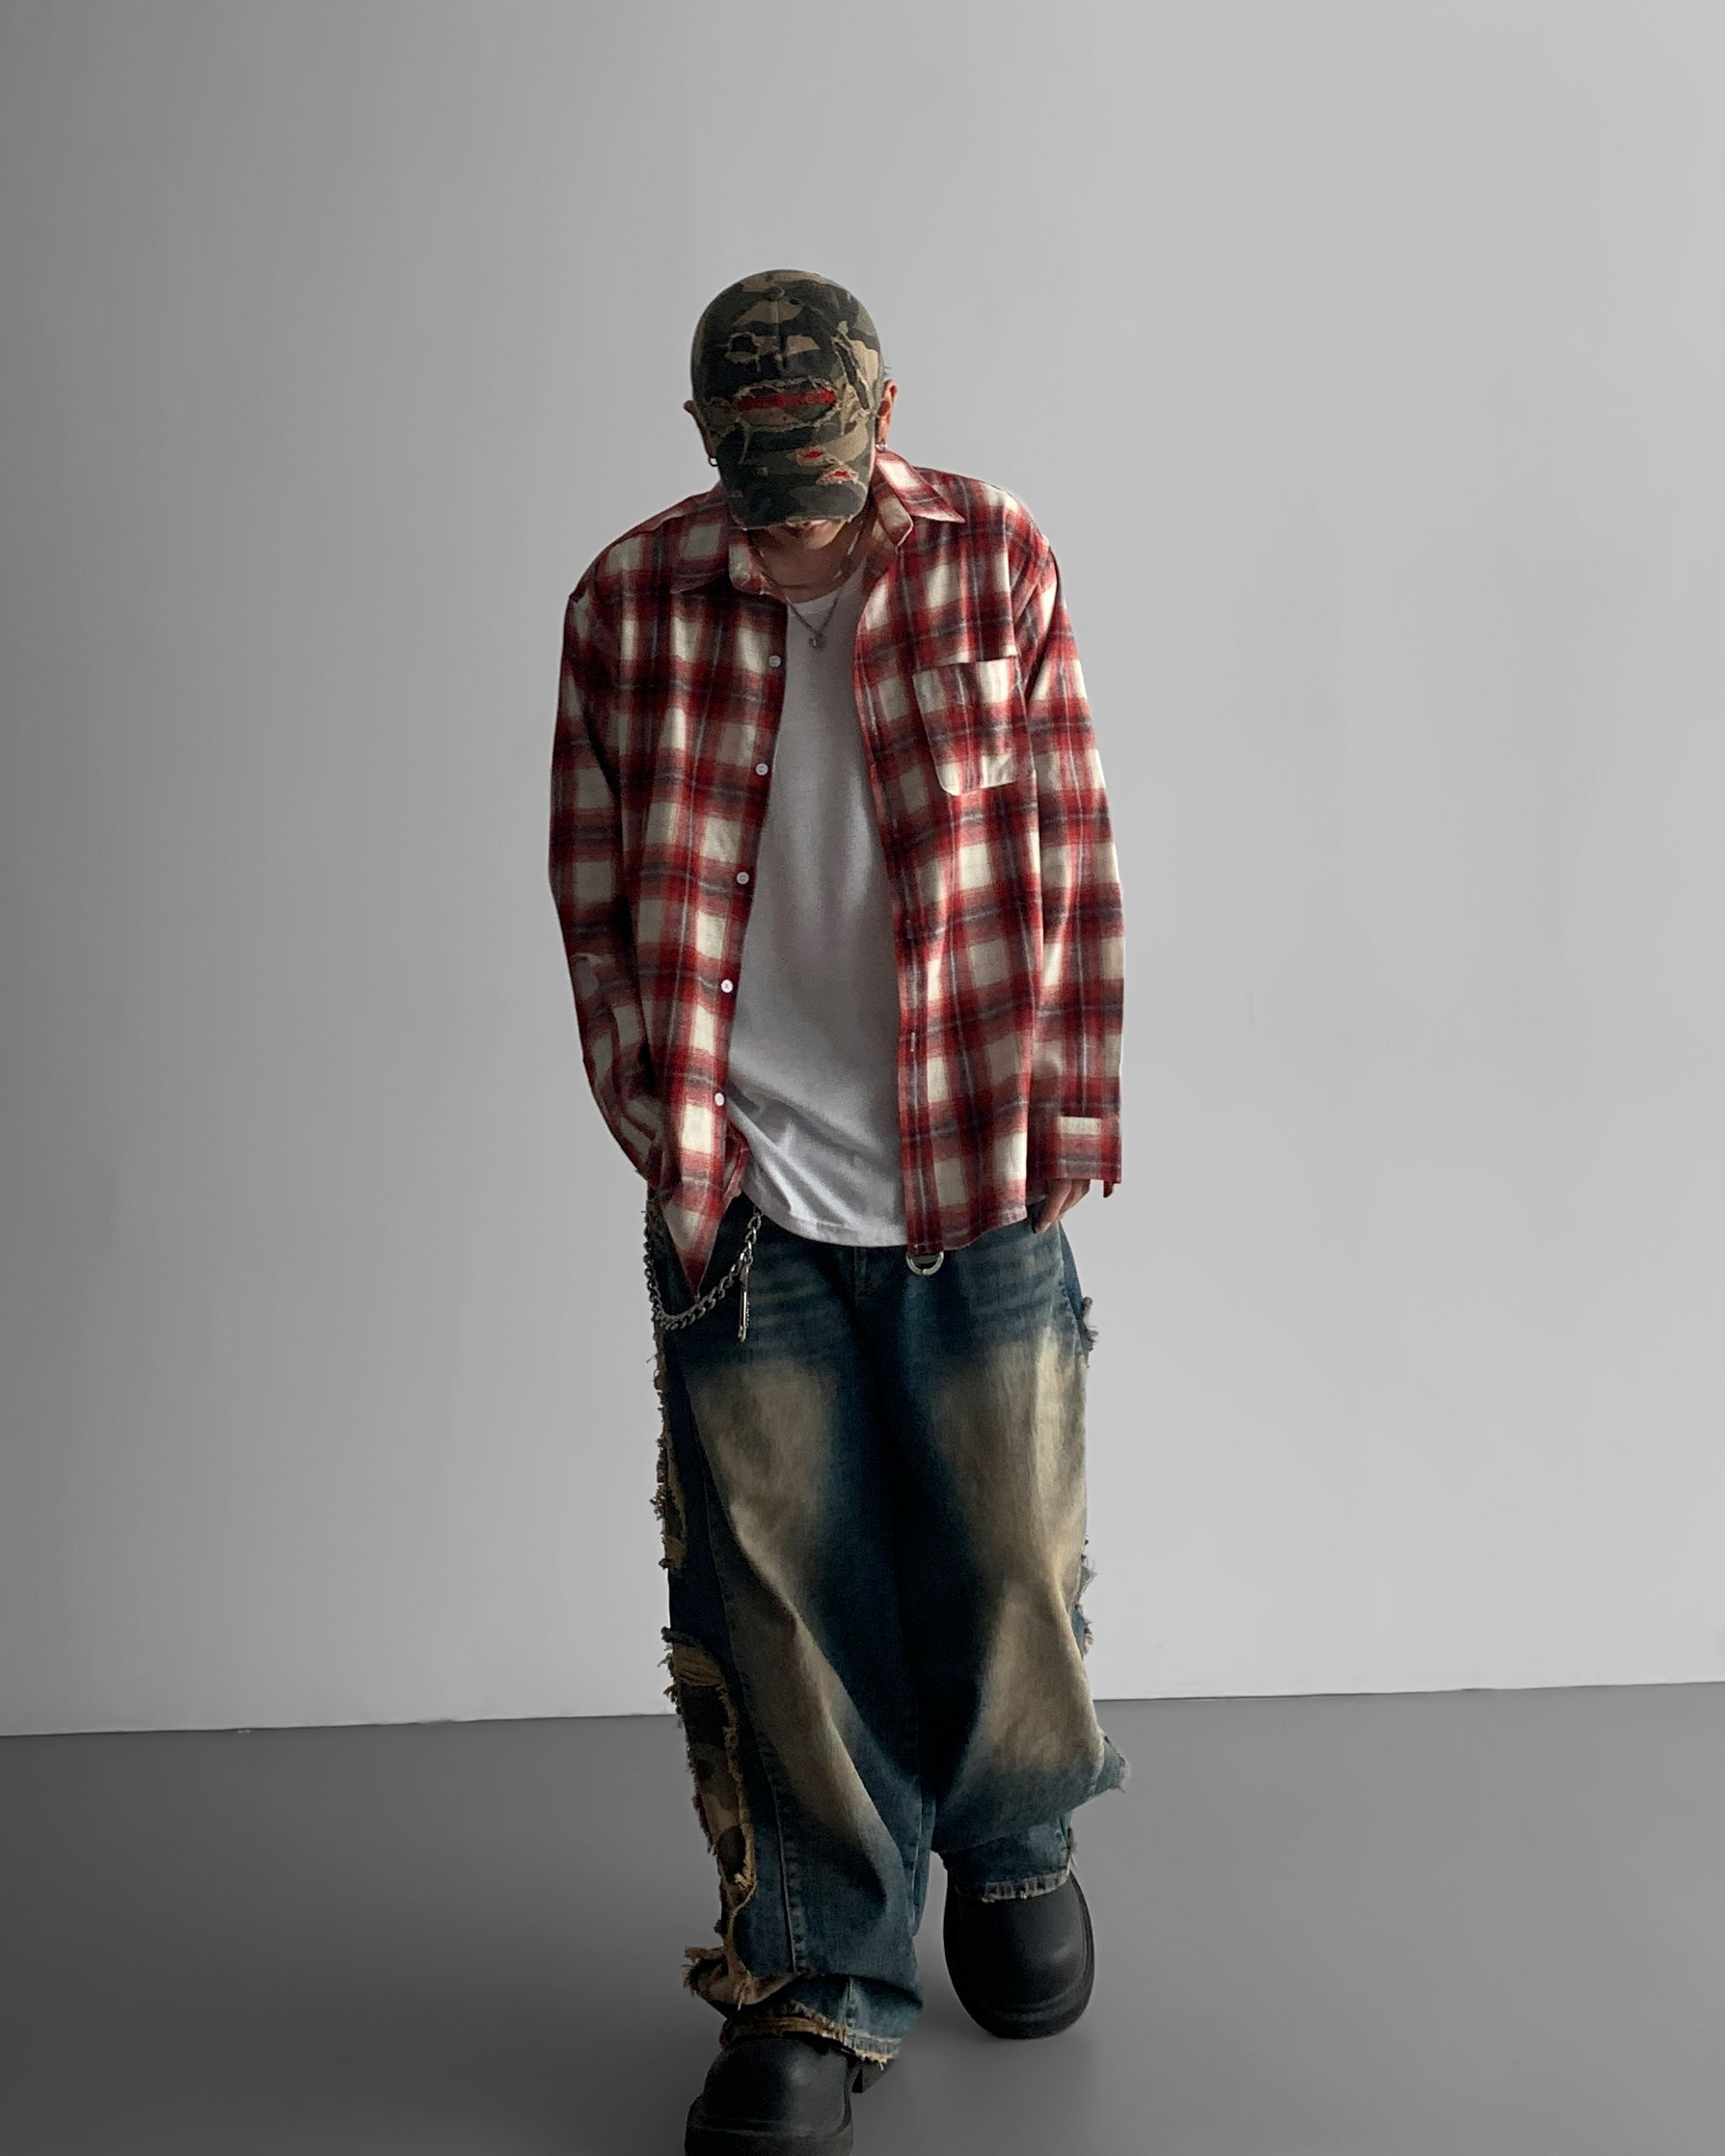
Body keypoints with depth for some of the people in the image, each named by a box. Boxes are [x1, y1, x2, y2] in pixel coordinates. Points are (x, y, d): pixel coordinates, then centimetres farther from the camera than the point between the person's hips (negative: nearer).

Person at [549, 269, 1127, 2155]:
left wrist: (1067, 1108, 1)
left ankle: (1013, 1844, 41)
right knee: (776, 1595, 4)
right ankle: (818, 1978, 23)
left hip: (977, 1184, 1)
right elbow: (599, 897, 4)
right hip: (744, 1199, 0)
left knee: (1011, 1556, 11)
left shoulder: (994, 560, 1)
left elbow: (1070, 853, 3)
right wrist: (672, 1137, -1)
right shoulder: (630, 601, 1)